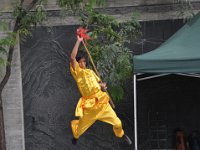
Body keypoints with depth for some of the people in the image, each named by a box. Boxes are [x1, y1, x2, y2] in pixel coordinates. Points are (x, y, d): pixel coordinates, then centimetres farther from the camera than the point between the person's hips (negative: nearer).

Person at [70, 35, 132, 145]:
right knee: (80, 128, 4)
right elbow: (72, 57, -18)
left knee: (117, 123, 1)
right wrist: (78, 41, -15)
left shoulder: (90, 71, 14)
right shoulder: (77, 72, -2)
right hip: (89, 105, -4)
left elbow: (99, 82, 27)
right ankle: (75, 137, 41)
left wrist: (102, 85, 2)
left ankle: (121, 135, 33)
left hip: (101, 101, 4)